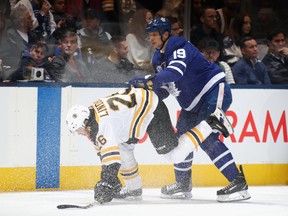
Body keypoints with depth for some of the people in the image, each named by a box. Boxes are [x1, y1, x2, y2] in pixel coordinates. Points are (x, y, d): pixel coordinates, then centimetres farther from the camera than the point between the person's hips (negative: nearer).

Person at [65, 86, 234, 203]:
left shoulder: (103, 123, -26)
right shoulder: (93, 117, 5)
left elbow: (110, 155, -34)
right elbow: (104, 153, 14)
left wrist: (106, 183, -32)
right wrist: (112, 182, 14)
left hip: (153, 110, -10)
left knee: (174, 155, -8)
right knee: (122, 148, 8)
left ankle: (210, 124, -5)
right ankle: (135, 189, 16)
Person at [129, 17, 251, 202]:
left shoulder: (180, 47, -17)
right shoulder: (158, 58, 11)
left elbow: (176, 71, -36)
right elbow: (164, 89, 15)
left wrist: (149, 81, -44)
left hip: (214, 91, -10)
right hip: (193, 102, 10)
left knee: (207, 139, -21)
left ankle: (239, 182, -23)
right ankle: (183, 184, 25)